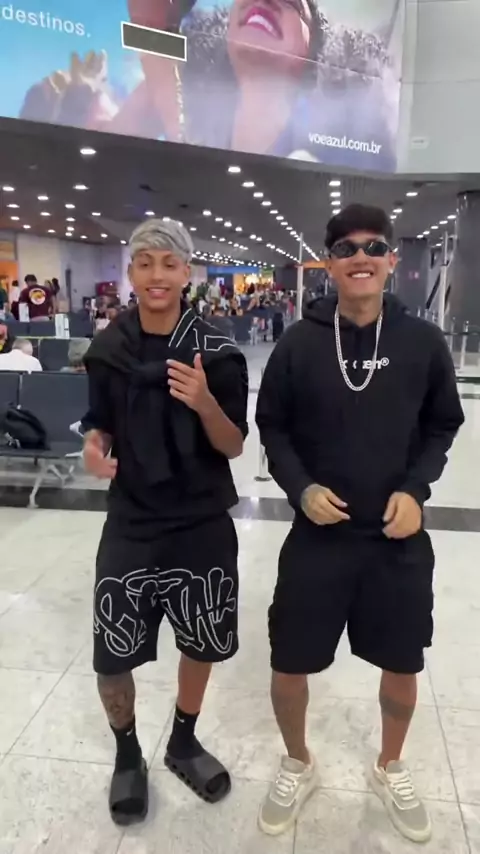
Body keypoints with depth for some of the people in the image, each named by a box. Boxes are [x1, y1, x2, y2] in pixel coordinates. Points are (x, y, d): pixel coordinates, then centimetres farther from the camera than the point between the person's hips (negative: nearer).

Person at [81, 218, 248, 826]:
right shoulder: (108, 349, -3)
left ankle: (183, 743, 45)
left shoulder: (217, 352, -8)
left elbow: (233, 446, -7)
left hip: (203, 526, 0)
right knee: (112, 659, 5)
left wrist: (204, 402, -27)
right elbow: (101, 427, 8)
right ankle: (127, 752, 37)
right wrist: (95, 447, -15)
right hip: (131, 524, 1)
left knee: (201, 646, 17)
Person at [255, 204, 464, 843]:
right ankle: (298, 765, 42)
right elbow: (272, 426, 2)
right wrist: (300, 488, -13)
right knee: (290, 665, 9)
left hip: (400, 539, 1)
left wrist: (415, 488, -9)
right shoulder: (299, 343, -7)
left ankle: (390, 769, 48)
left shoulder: (423, 342, -4)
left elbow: (443, 426, 6)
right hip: (318, 535, -1)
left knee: (402, 667, 17)